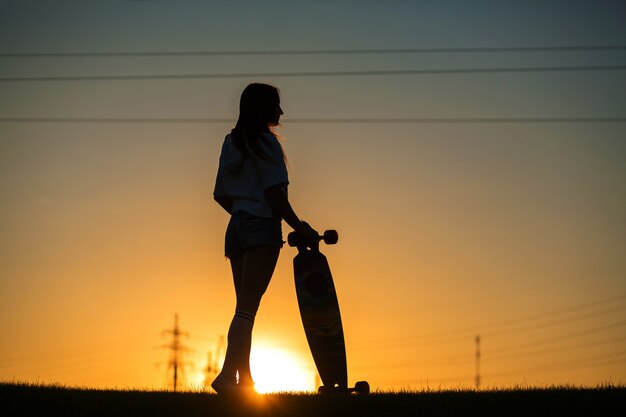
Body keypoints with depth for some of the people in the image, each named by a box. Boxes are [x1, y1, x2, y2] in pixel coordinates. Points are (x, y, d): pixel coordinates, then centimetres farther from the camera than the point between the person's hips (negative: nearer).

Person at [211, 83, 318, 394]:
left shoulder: (232, 142, 17)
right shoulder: (265, 142, -6)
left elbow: (221, 195, 20)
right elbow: (274, 193, -13)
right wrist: (299, 227, -6)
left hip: (236, 228, 8)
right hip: (263, 228, -8)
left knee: (244, 307, 9)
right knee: (247, 307, -14)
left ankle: (244, 380, 9)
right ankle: (228, 375, -24)